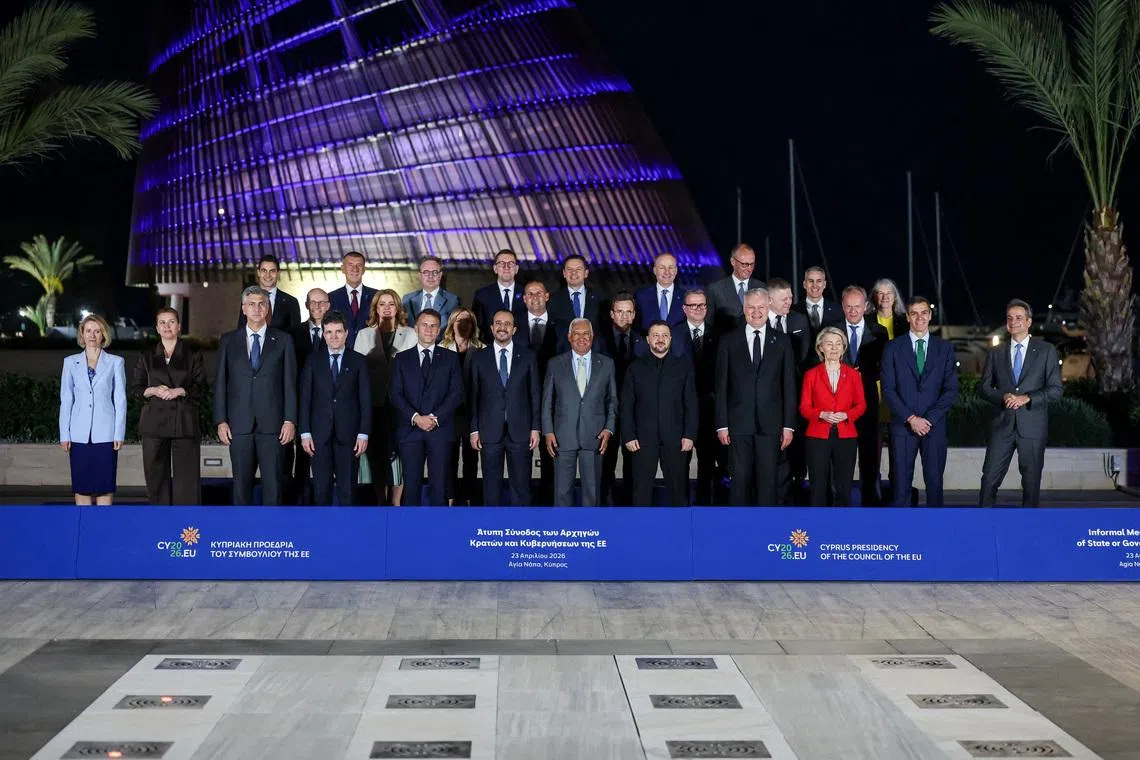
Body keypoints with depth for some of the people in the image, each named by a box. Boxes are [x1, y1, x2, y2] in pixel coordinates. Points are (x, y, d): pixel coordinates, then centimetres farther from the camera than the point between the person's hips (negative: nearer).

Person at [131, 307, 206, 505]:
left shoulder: (192, 355, 8)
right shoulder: (146, 356, 13)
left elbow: (201, 388, 4)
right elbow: (135, 388, 11)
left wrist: (180, 391, -13)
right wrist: (153, 390, -9)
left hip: (184, 421, -2)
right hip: (154, 421, 2)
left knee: (187, 475, -5)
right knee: (156, 475, 3)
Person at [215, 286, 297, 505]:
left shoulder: (283, 340, 6)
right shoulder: (228, 341, 10)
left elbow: (290, 383, 3)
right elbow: (220, 383, 8)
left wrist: (290, 420, -4)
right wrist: (221, 421, 0)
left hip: (272, 423, -1)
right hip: (239, 424, 1)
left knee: (272, 482, 0)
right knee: (241, 482, 4)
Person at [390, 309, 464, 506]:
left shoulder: (450, 358, 11)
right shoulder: (402, 359, 13)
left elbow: (457, 393, 2)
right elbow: (396, 394, 3)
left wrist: (435, 417, -10)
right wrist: (415, 417, -11)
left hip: (440, 430, 0)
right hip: (410, 430, 1)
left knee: (439, 485, -2)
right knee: (411, 484, 0)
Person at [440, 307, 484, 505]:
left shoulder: (481, 350, 4)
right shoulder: (442, 349, 6)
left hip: (472, 412, 0)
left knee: (471, 458, 5)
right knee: (450, 457, 2)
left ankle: (470, 497, 14)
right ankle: (454, 498, 11)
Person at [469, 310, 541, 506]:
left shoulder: (528, 357, 6)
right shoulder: (479, 359, 6)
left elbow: (534, 394, 6)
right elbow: (473, 396, 6)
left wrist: (535, 428, 1)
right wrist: (474, 430, 1)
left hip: (520, 431, 0)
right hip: (490, 431, 0)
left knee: (521, 485, 2)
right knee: (491, 485, 5)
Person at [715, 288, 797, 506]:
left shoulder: (782, 342, 8)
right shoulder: (728, 342, 6)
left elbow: (789, 386, 6)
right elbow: (721, 386, 4)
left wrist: (789, 425, 0)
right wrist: (722, 424, -2)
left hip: (770, 424, 1)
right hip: (739, 423, 0)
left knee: (768, 481, 3)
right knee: (740, 480, 2)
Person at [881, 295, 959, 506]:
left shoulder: (944, 348, 7)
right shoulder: (893, 348, 4)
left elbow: (951, 389, 2)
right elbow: (888, 389, -2)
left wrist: (928, 419, -9)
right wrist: (911, 418, -11)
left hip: (935, 426, 1)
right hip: (902, 426, -1)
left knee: (934, 480, 4)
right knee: (901, 482, 0)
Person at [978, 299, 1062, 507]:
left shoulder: (1046, 351, 5)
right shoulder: (996, 354, 12)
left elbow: (1056, 389, 0)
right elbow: (983, 388, 10)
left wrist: (1027, 398, -15)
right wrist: (1003, 397, -11)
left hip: (1032, 426, -1)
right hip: (1003, 425, 2)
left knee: (1031, 480, 5)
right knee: (990, 477, -3)